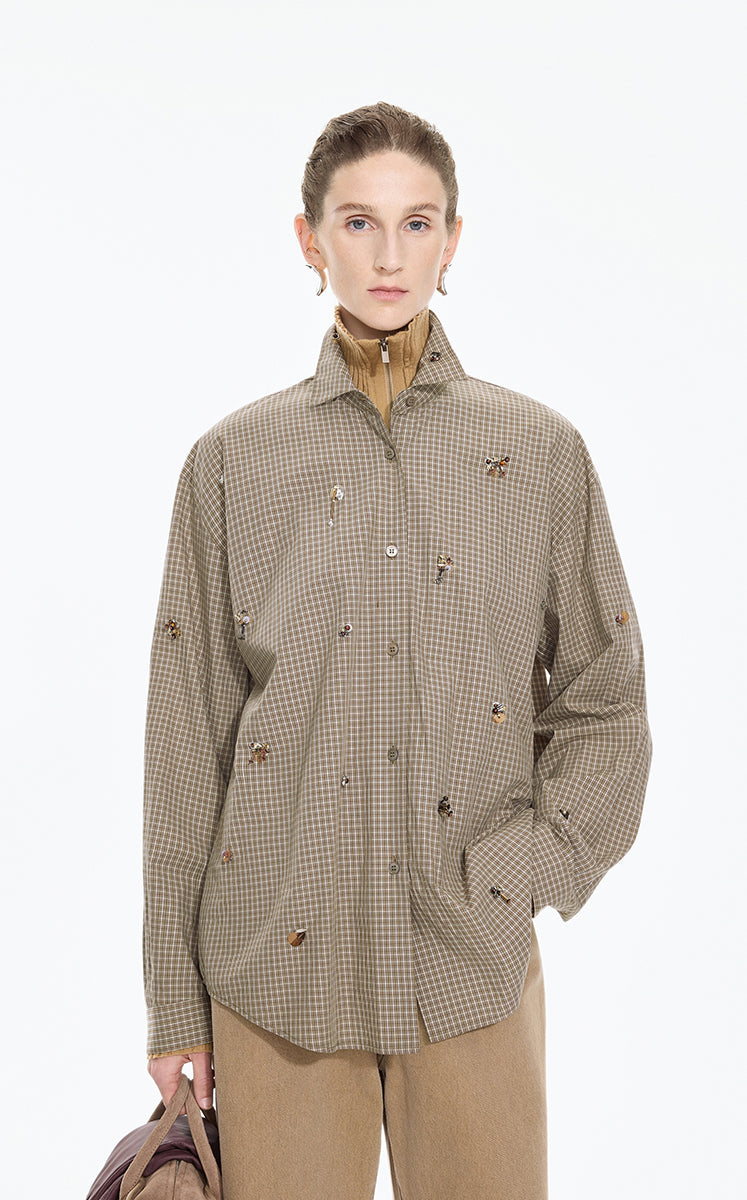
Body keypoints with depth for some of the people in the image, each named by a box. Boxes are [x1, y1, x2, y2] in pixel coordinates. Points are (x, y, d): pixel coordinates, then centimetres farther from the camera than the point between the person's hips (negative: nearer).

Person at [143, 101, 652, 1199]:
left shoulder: (539, 453, 3)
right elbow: (187, 737, 3)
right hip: (278, 956, 0)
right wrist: (175, 999, 4)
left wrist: (528, 865, -6)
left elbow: (606, 706, 9)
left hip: (475, 959, 1)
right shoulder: (235, 460, 2)